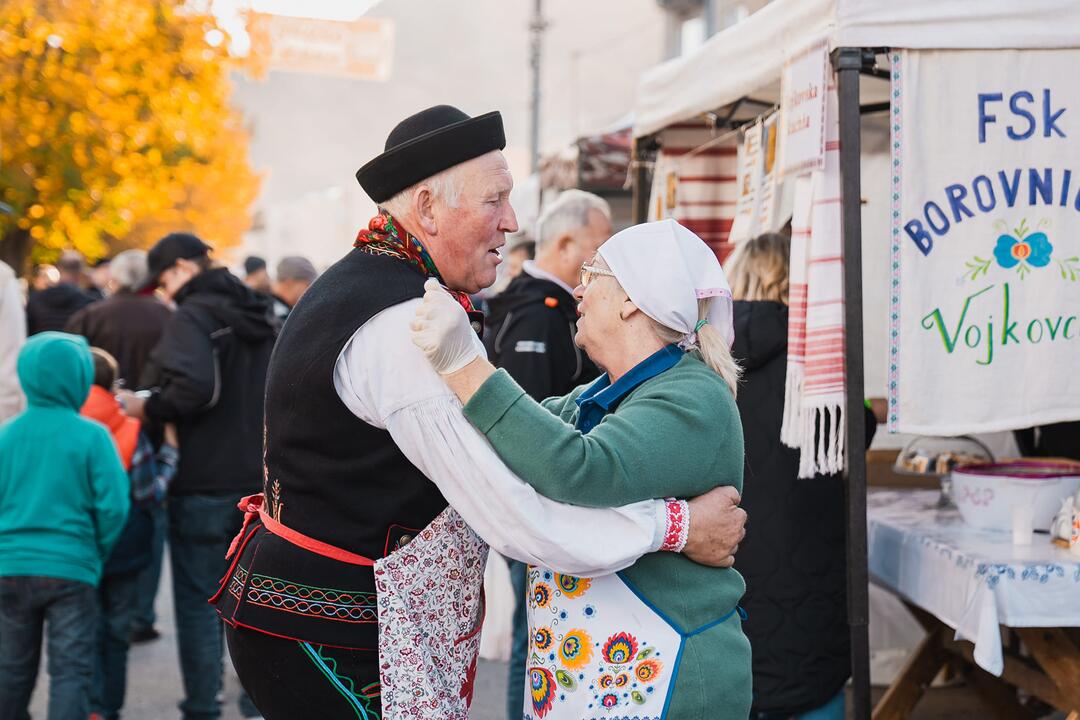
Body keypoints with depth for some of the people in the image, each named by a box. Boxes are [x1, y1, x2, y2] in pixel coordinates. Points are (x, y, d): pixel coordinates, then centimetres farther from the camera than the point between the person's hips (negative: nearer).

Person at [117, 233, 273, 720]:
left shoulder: (192, 316, -12)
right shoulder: (259, 316, 13)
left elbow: (194, 387, -26)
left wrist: (148, 409, -13)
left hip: (205, 483, -7)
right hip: (259, 478, 7)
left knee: (198, 602, 3)